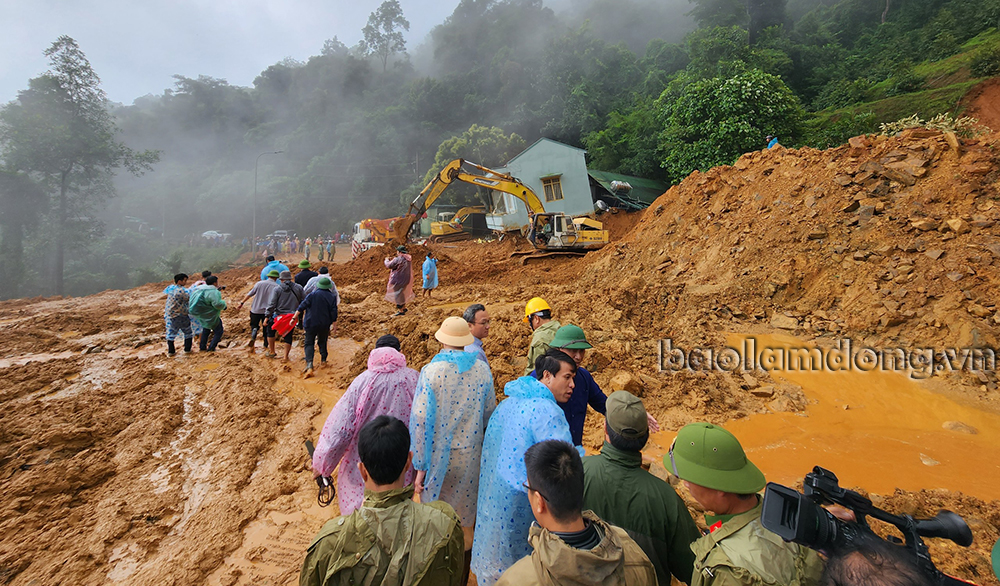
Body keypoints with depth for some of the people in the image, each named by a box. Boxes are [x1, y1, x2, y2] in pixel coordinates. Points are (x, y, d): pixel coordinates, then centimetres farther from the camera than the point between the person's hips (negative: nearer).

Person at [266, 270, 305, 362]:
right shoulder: (298, 287, 2)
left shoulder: (277, 289, -5)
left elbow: (271, 305, -9)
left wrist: (267, 317, -5)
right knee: (288, 336, 11)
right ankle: (286, 357, 13)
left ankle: (272, 352, 28)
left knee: (271, 330, 23)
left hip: (279, 316, -2)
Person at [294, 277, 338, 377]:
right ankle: (323, 360, 36)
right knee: (323, 342, 23)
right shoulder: (332, 297, -3)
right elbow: (333, 313, -2)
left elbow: (301, 307, -10)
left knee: (309, 343, 2)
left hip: (311, 324, -2)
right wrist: (334, 326, 5)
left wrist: (294, 318, -4)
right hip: (325, 325, 2)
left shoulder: (312, 295, -8)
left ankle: (309, 366, -13)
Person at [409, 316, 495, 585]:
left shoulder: (431, 371, -16)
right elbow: (489, 415, 2)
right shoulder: (482, 370, -7)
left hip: (438, 457, -2)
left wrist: (420, 466, -8)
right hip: (469, 456, 3)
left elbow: (420, 420, -16)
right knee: (465, 519, 21)